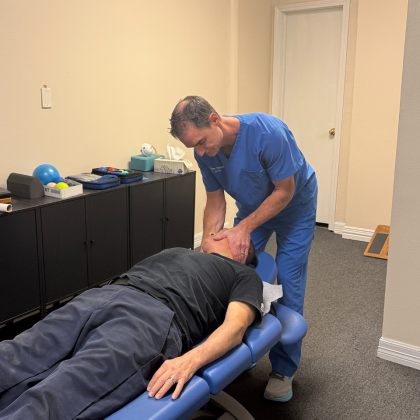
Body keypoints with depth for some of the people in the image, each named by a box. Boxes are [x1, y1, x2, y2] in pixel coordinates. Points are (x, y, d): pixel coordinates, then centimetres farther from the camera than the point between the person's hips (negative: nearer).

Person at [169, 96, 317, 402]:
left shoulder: (268, 132, -37)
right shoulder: (205, 151, -18)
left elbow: (284, 191, -26)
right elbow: (215, 204, -9)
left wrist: (245, 228, -30)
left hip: (294, 205, -5)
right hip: (253, 206, 5)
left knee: (288, 285, -5)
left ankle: (284, 370, 12)